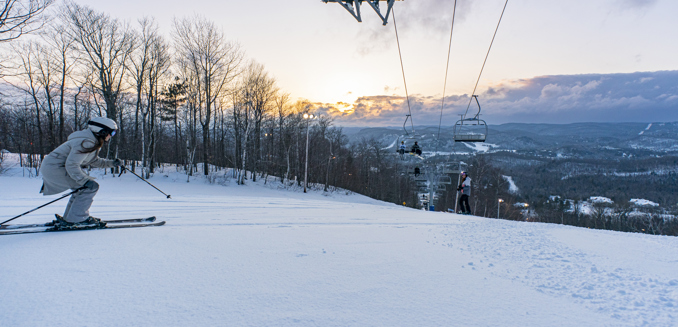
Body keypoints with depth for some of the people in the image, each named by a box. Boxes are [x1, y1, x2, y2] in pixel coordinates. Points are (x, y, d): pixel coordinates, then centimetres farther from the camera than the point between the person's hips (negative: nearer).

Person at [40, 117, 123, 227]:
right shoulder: (86, 143, -23)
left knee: (88, 184, 18)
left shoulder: (93, 142, 9)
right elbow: (71, 165, -27)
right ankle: (77, 218, -7)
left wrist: (112, 163, 11)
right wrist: (86, 181, -29)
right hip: (54, 169, -11)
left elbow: (94, 161, 22)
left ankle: (68, 218, 23)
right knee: (91, 187, -14)